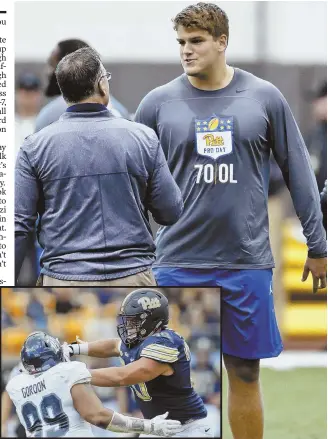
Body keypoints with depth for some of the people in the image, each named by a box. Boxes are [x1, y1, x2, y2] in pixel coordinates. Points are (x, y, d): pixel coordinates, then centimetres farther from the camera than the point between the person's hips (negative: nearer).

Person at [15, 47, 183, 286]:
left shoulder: (35, 146, -1)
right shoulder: (142, 138, -1)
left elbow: (18, 224, -2)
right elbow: (171, 212, 4)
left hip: (64, 278, 0)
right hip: (132, 275, 0)